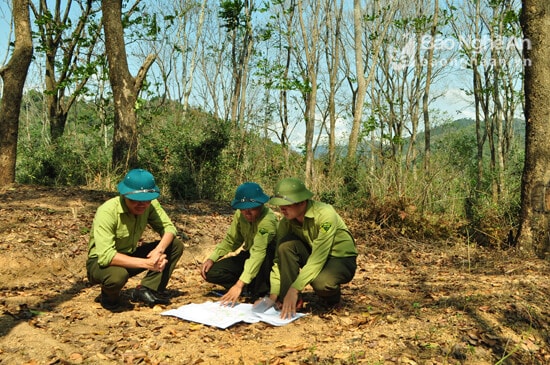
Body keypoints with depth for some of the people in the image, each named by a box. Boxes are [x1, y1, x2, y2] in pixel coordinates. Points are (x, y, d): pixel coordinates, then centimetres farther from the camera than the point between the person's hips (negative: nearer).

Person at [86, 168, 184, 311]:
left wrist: (159, 250, -34)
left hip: (130, 256, 6)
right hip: (101, 262, -5)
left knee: (176, 245, -10)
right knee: (117, 275, -41)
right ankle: (109, 297, -5)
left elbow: (169, 228, -12)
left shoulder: (150, 204, -13)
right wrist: (146, 263, -40)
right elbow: (105, 256, -37)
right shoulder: (107, 212, -30)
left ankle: (147, 290, -10)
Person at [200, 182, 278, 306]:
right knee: (211, 272, -11)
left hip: (268, 259, -6)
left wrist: (239, 285, -49)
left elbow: (258, 253, -42)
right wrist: (211, 259, -13)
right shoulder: (240, 214, -10)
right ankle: (252, 286, 2)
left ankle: (261, 292, -18)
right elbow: (230, 240, 3)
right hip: (248, 255, 6)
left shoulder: (268, 219, -33)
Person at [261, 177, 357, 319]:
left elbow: (318, 258, -33)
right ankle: (288, 301, -14)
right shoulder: (286, 222, -12)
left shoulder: (325, 214, -29)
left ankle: (332, 296, 0)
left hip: (342, 259, -5)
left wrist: (294, 289, -35)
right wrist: (273, 294, -17)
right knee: (286, 244, -22)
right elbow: (280, 258, -9)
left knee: (320, 281, -37)